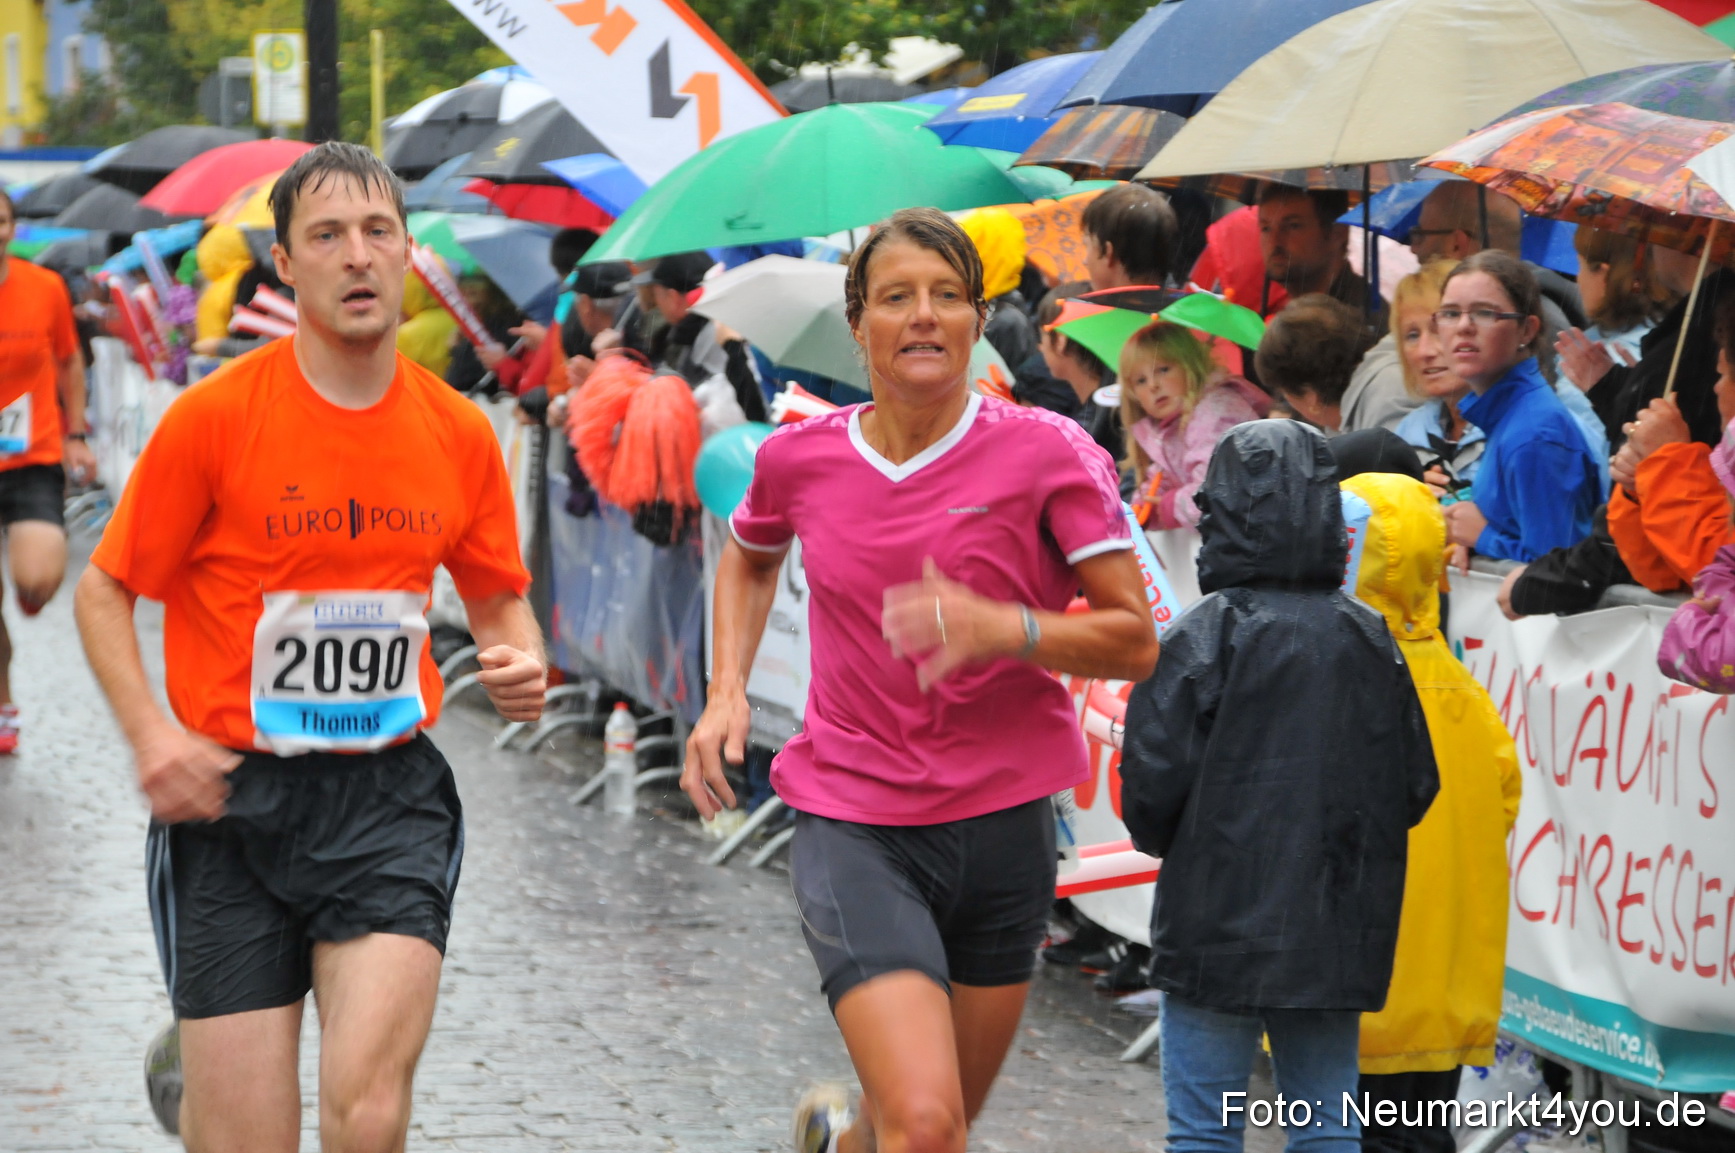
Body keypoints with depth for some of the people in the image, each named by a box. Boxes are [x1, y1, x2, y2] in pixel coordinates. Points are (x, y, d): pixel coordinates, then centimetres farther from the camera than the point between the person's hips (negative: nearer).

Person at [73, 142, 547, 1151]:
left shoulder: (459, 432, 3)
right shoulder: (214, 417, -6)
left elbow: (498, 599, 18)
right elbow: (106, 589, 1)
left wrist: (520, 662, -5)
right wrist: (151, 732, -14)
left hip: (391, 801, 2)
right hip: (233, 797, -2)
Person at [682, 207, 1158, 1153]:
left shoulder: (1048, 453, -8)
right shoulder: (800, 458, 0)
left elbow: (1134, 641, -8)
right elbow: (748, 559, 23)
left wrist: (999, 628, -24)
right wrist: (726, 692, 8)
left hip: (1004, 824, 1)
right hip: (853, 830, -1)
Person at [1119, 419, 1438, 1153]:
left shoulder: (1204, 636, -12)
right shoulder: (1370, 639, 3)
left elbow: (1153, 782, -14)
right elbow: (1416, 787, 7)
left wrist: (1162, 840, 8)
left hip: (1219, 929, -4)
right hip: (1341, 938, 5)